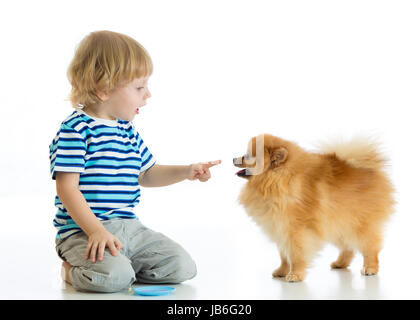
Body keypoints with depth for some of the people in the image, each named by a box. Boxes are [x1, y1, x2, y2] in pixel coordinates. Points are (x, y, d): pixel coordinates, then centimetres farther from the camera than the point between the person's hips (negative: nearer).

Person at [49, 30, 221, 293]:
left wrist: (187, 172, 10)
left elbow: (146, 174, 26)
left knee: (182, 267, -6)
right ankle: (74, 271, 1)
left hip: (129, 227, 7)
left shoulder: (129, 131, 13)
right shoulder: (76, 129, -11)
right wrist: (97, 231, -24)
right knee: (114, 276, -32)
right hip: (84, 231, -7)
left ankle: (118, 265, 11)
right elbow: (67, 188, -16)